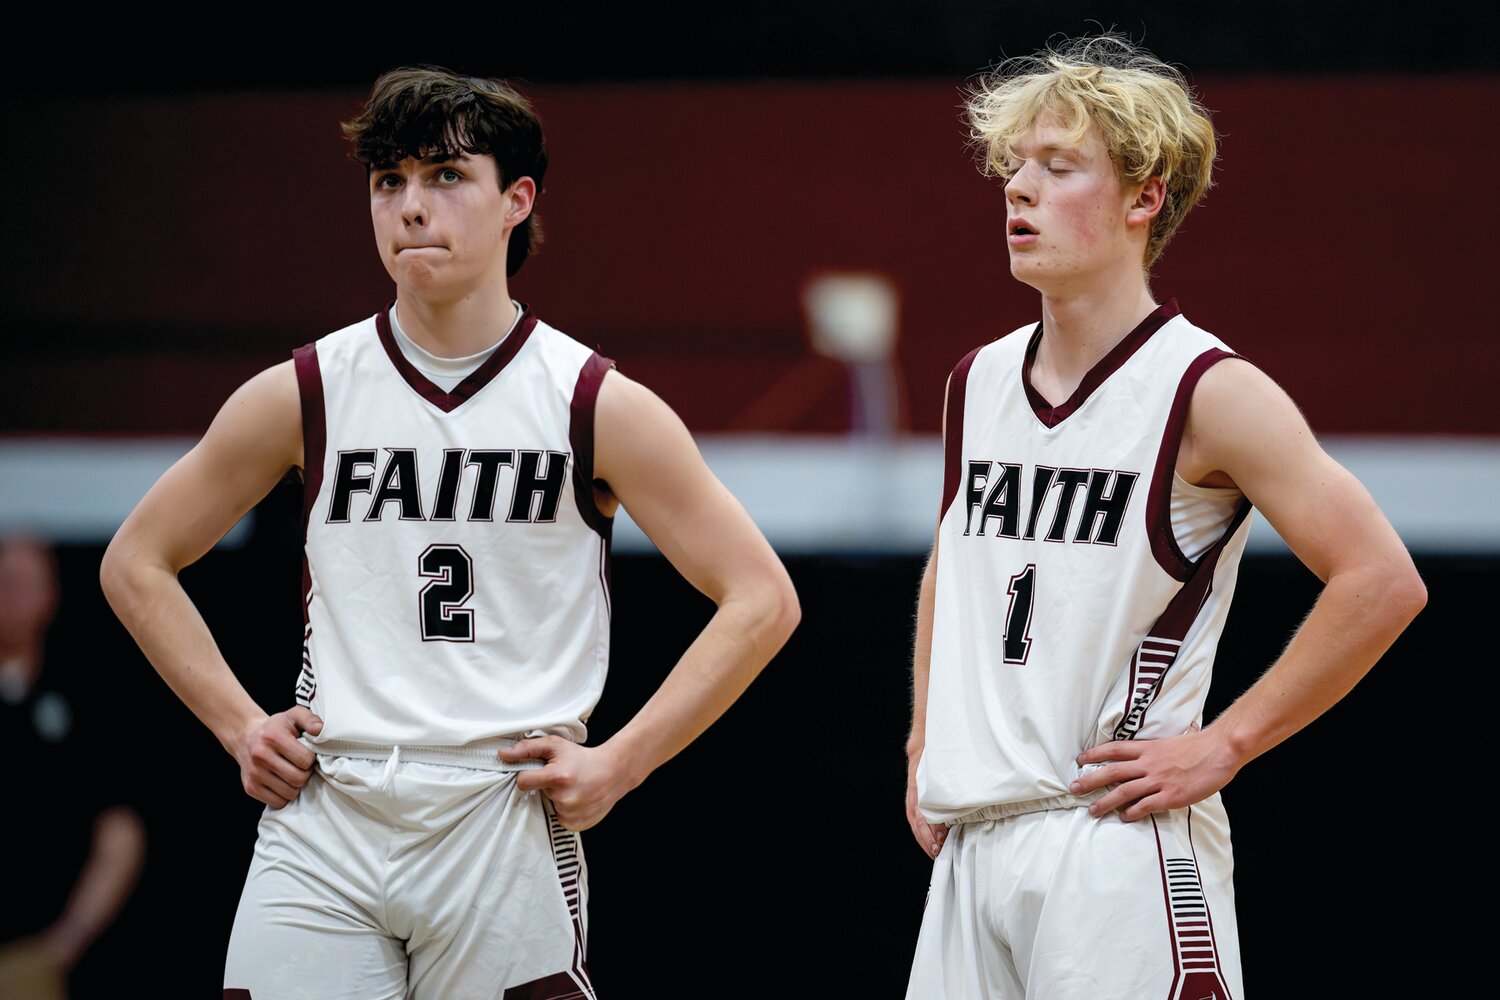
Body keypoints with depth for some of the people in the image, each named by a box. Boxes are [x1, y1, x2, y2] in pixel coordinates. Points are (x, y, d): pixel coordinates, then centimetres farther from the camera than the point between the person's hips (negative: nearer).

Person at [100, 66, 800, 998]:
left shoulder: (596, 405, 0)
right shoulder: (304, 396, 5)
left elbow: (762, 599, 2)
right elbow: (138, 564, 17)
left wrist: (618, 763, -5)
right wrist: (239, 724, 5)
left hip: (507, 824, -2)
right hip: (322, 822, 2)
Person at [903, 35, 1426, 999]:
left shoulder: (1208, 392, -9)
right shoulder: (980, 381, 11)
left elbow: (1383, 583, -13)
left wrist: (1222, 746, -12)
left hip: (1116, 845, -6)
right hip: (972, 843, 6)